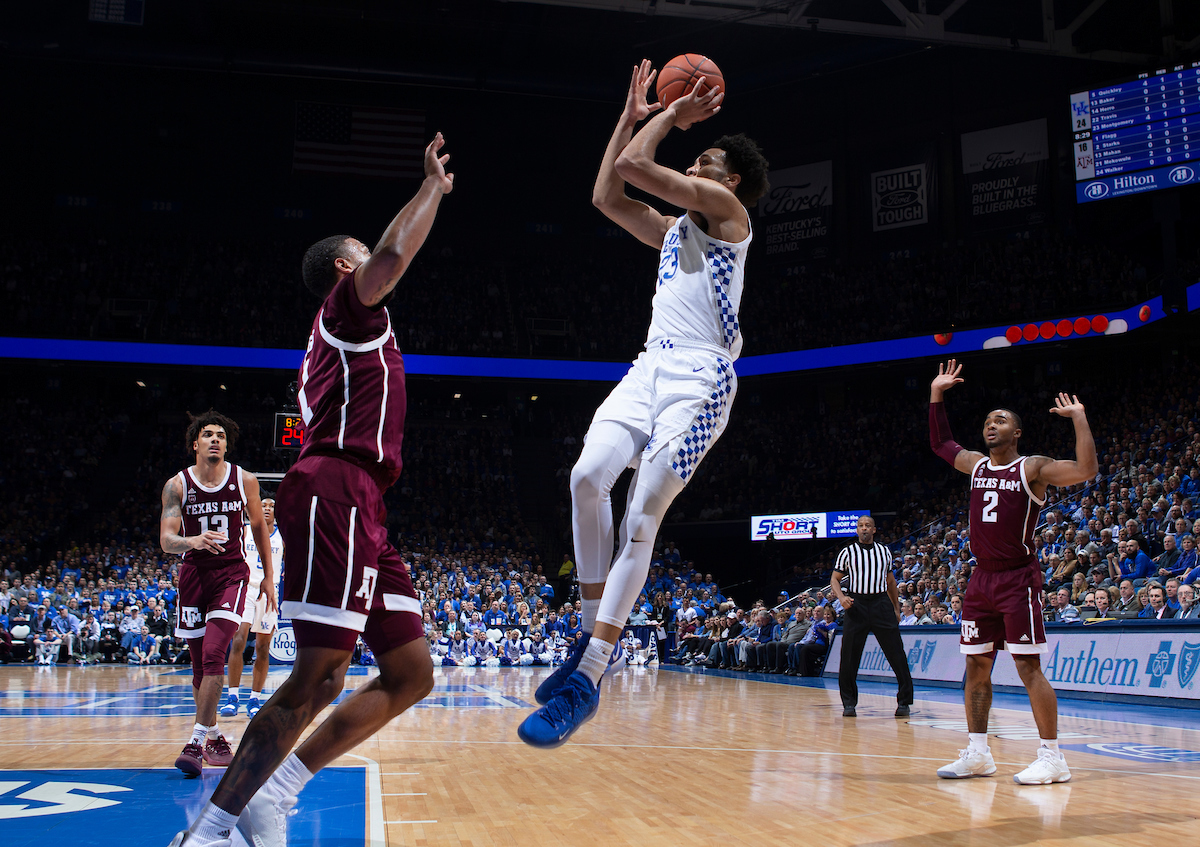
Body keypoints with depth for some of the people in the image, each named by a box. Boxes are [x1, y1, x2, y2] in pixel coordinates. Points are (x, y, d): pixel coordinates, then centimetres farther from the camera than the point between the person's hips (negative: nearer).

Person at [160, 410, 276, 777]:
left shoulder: (245, 481, -1)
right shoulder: (177, 485, -3)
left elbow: (259, 527, 12)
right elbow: (166, 540, -10)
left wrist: (269, 577, 13)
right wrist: (193, 541, -33)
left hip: (232, 572, -2)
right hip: (193, 574, 2)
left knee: (213, 654, -19)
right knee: (199, 665, 8)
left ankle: (197, 741, -17)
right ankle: (214, 736, 25)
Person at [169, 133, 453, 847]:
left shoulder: (350, 329, 32)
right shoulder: (348, 301, 6)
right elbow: (394, 252, -13)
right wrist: (434, 184, 1)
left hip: (359, 508, 10)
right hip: (336, 489, -10)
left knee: (412, 673, 5)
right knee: (321, 675, -16)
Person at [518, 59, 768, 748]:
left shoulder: (727, 211, 3)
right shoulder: (673, 230, 28)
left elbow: (635, 166, -5)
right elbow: (607, 195, 28)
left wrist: (676, 116, 11)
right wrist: (634, 114, 28)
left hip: (700, 377, -7)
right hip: (651, 367, 7)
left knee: (642, 517, -15)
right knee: (588, 476, -18)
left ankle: (589, 676, -16)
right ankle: (597, 633, -7)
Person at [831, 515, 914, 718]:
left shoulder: (884, 552, 12)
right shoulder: (847, 552, 6)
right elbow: (835, 579, 8)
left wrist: (896, 608, 16)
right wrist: (841, 597, -11)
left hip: (881, 603, 1)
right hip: (856, 604, -1)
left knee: (896, 654, -3)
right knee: (849, 657, -2)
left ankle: (904, 701, 6)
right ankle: (849, 702, 10)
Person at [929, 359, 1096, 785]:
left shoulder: (1032, 468, -5)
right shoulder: (975, 464, 12)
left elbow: (1087, 470, -19)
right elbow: (940, 443, 28)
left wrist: (1079, 418, -19)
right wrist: (936, 395, 23)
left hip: (1018, 580, -6)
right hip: (981, 579, 6)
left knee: (1028, 667, -8)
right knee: (976, 666, 7)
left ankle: (1052, 757, -2)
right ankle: (977, 753, 16)